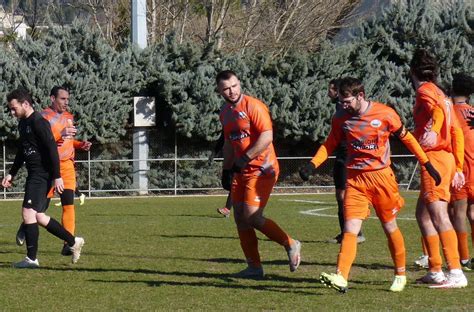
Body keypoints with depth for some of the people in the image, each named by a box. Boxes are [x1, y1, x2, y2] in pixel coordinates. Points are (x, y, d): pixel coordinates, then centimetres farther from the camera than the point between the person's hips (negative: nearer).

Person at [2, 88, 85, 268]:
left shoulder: (39, 123, -15)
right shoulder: (23, 123, 15)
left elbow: (52, 149, -19)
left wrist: (57, 177, -22)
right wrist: (11, 174, 23)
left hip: (42, 174, -10)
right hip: (34, 174, 10)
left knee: (28, 212, -12)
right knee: (38, 216, 11)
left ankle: (31, 258, -8)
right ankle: (74, 242, 21)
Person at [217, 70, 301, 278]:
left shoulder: (253, 106, -13)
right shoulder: (225, 112, 13)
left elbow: (267, 136, -21)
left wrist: (245, 158, -21)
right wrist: (226, 170, 22)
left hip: (261, 169, -8)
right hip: (241, 172, 8)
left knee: (251, 217, -15)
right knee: (240, 219, 5)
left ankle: (290, 245, 3)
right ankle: (254, 268, 12)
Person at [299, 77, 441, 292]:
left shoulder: (385, 114, -8)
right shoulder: (341, 118, -1)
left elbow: (406, 137, 4)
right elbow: (330, 144, 12)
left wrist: (427, 164, 5)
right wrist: (312, 165, -4)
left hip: (381, 177, -1)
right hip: (355, 179, 1)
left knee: (390, 227, 9)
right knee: (350, 228, -13)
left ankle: (400, 275, 27)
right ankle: (340, 278, -24)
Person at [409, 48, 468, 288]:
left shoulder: (425, 91, -4)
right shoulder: (440, 93, 23)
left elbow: (439, 110, -26)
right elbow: (457, 133, 21)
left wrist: (432, 131, -38)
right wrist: (458, 167, 21)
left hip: (435, 158, -10)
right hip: (447, 158, 10)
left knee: (438, 214, -16)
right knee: (422, 213, 17)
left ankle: (456, 273, -23)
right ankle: (435, 271, 18)